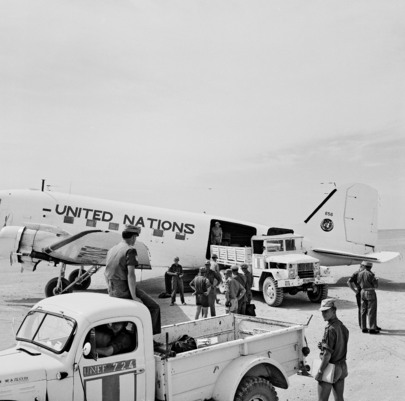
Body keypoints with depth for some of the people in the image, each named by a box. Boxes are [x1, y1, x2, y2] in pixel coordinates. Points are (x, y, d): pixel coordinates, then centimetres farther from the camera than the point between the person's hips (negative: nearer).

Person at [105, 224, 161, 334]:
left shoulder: (111, 250, 13)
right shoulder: (130, 250, -13)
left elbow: (106, 273, 18)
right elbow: (131, 274, -21)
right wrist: (134, 296, -20)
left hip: (112, 292, 9)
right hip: (125, 289, -9)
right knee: (153, 307, -2)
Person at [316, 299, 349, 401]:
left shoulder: (331, 329, -21)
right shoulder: (343, 327, 5)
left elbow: (328, 354, -22)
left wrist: (320, 372, -15)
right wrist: (323, 346, 4)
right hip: (342, 367, 8)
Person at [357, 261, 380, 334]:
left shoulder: (360, 274, 2)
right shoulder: (371, 274, -16)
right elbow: (375, 285, -11)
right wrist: (376, 280, 8)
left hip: (363, 293, 6)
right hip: (371, 293, -6)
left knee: (364, 311, 11)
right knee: (371, 311, -2)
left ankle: (364, 328, 16)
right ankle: (372, 329, -1)